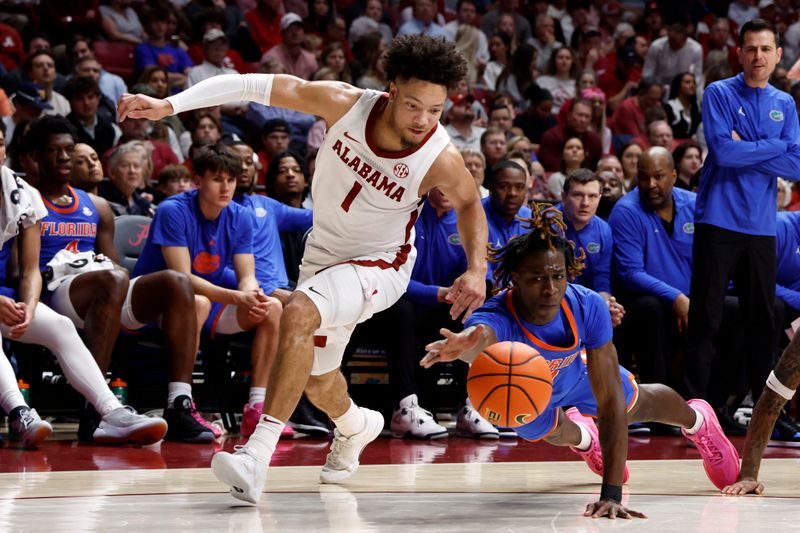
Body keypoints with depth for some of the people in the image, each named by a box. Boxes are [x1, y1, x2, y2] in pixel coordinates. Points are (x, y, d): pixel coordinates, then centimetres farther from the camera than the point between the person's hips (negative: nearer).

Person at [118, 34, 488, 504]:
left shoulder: (441, 160, -27)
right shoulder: (346, 105, -25)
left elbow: (469, 203, -2)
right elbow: (252, 86, -23)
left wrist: (477, 268, -16)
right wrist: (167, 105, -30)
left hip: (378, 265, -4)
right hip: (324, 252, 5)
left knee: (298, 315, -33)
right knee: (316, 379, 20)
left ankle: (259, 454, -37)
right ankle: (357, 426, 56)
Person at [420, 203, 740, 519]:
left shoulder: (588, 307, -40)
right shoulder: (499, 317, -48)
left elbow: (610, 402, -38)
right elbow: (482, 335, -75)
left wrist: (611, 494, -44)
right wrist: (466, 345, -102)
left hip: (574, 372, 1)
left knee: (637, 403, 24)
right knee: (554, 433, 28)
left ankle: (698, 420, 60)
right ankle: (584, 438, 67)